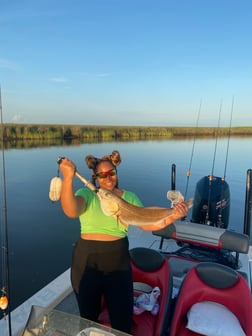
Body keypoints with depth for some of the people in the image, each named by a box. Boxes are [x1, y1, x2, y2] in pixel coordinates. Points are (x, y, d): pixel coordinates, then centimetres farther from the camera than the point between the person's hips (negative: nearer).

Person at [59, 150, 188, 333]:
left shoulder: (130, 198, -1)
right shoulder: (87, 194, -9)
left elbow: (147, 223, -10)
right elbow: (71, 211, -30)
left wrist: (172, 216, -27)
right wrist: (68, 178, -45)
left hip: (118, 262, 1)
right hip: (87, 261, -1)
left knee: (123, 319, 14)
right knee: (88, 315, 22)